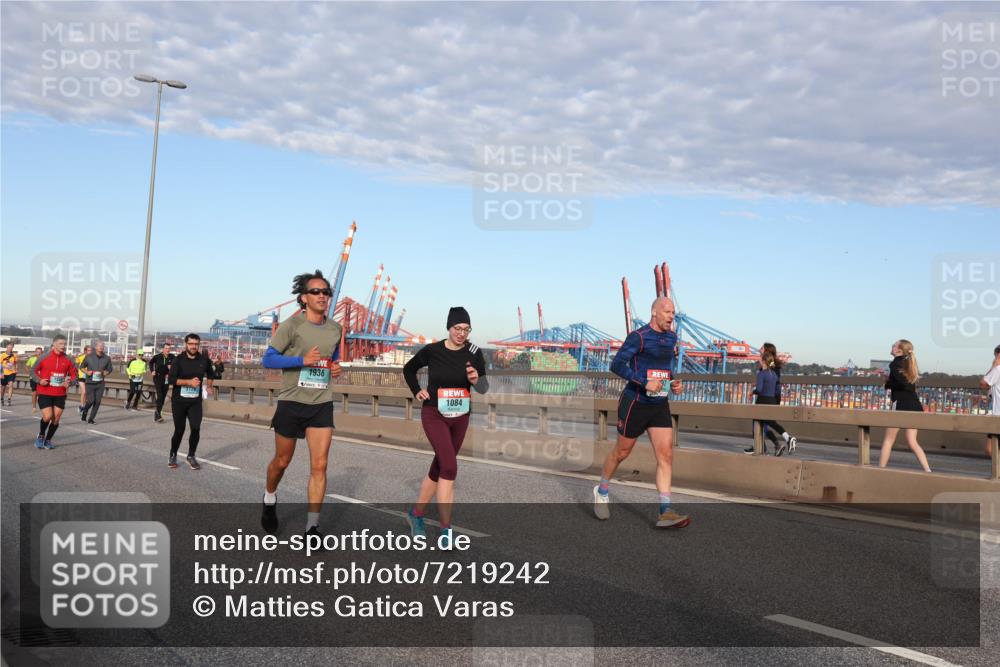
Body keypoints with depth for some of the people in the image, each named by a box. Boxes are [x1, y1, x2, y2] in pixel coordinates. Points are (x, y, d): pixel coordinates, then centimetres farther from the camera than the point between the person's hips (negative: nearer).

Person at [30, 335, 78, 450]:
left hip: (60, 394, 3)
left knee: (56, 419, 3)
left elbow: (74, 375, 7)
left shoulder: (68, 360, 1)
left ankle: (48, 440, 25)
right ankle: (41, 436, 18)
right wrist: (39, 380, -15)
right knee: (47, 417, -13)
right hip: (44, 393, -3)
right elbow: (33, 371, 3)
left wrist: (69, 382, -13)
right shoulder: (44, 357, -6)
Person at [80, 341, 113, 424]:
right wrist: (87, 372, -11)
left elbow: (109, 370, 12)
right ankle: (84, 412, 22)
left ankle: (91, 419, 11)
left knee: (97, 401, -2)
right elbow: (81, 367, 8)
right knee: (91, 400, -9)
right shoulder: (89, 357, -4)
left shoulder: (107, 358, 0)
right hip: (90, 383, -2)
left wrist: (105, 373, -9)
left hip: (100, 383, 2)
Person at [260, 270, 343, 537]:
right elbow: (268, 359, -10)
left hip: (322, 405, 3)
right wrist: (302, 360, -22)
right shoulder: (291, 325, -9)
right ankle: (270, 500, 43)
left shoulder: (335, 329, 6)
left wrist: (337, 367, 3)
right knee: (282, 461, 13)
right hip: (292, 402, -3)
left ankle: (312, 527, 0)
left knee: (320, 466, -6)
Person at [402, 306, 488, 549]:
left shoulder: (474, 353, -6)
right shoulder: (431, 351, -9)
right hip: (434, 416, -4)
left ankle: (416, 513, 36)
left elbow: (484, 388, -9)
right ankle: (446, 530, -12)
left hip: (460, 418, 4)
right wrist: (416, 392, 0)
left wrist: (476, 380, -30)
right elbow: (409, 369, 10)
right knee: (450, 467, -18)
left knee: (440, 468, 14)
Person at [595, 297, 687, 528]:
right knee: (622, 452, 9)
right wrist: (644, 383, -28)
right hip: (635, 403, -6)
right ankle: (601, 492, 34)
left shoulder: (671, 337, 11)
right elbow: (616, 365, -20)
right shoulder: (638, 336, -13)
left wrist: (674, 382, 7)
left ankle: (665, 513, -8)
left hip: (660, 405, 6)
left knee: (666, 455, -7)